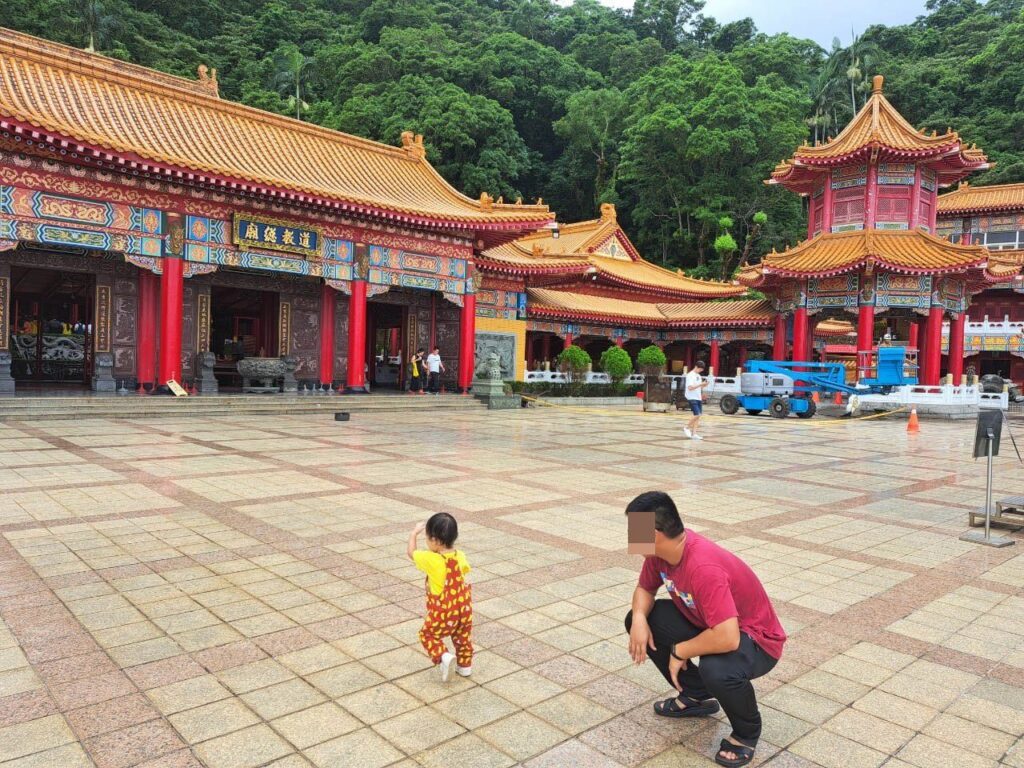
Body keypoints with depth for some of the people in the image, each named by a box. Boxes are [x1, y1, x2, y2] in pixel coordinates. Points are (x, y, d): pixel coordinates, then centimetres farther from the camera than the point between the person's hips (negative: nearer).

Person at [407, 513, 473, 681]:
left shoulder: (431, 560, -25)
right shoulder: (460, 557, -9)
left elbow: (411, 552, -7)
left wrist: (414, 533, 7)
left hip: (443, 612, -5)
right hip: (463, 607, 5)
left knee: (428, 635, 14)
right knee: (463, 637, 24)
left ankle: (444, 657, -5)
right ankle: (465, 665, 34)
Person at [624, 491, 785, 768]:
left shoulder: (703, 567, -37)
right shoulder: (659, 550, -12)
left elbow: (727, 638, -42)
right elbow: (645, 589, 6)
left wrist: (680, 652, -25)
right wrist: (639, 619, -16)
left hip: (754, 639, -8)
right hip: (707, 623, 8)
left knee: (716, 670, -39)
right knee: (639, 620, -1)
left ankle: (747, 731, -3)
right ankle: (697, 696, 16)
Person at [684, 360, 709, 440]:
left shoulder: (698, 375, 17)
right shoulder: (690, 375, -10)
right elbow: (690, 387, -20)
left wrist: (703, 385, 5)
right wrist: (700, 384, -23)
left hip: (698, 398, 9)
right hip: (692, 398, -9)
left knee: (698, 416, 4)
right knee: (696, 414, -16)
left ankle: (694, 434, 6)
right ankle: (686, 428, 4)